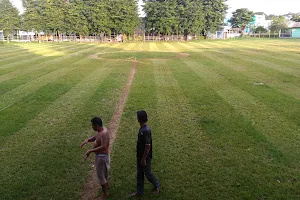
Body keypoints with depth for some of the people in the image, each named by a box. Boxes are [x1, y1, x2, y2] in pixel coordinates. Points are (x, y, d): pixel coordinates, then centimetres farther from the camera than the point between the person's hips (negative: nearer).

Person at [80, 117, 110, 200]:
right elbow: (95, 137, 16)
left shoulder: (103, 133, -31)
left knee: (101, 175, 4)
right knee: (104, 172, 29)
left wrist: (90, 151, -35)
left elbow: (103, 147, -39)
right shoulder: (100, 130, 0)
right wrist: (87, 140, -3)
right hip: (101, 155, 10)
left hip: (101, 156, -10)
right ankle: (106, 185, 51)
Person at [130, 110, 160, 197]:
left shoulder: (146, 131, -28)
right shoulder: (142, 128, 2)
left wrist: (144, 159, -21)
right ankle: (139, 192, 30)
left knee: (148, 173, 11)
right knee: (139, 174, 17)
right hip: (140, 156, 9)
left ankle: (157, 186, 36)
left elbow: (148, 146, -26)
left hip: (145, 157, -9)